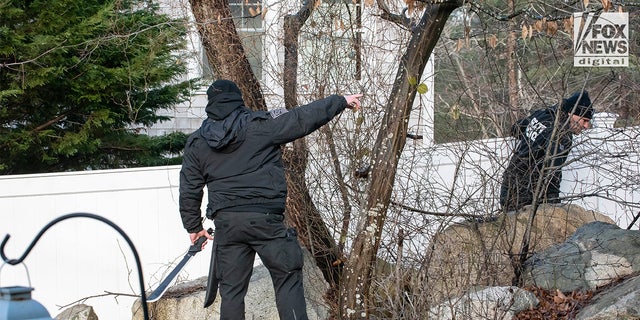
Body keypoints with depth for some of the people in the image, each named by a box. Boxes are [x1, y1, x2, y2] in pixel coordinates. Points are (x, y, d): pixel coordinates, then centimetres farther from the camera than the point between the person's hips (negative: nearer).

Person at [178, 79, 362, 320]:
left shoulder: (196, 142, 10)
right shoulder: (260, 124, -1)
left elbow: (189, 189, 13)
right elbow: (303, 118, 2)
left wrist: (193, 226, 25)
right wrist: (341, 101, 14)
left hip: (226, 223, 3)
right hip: (264, 218, -3)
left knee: (231, 290, 8)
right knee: (288, 278, 4)